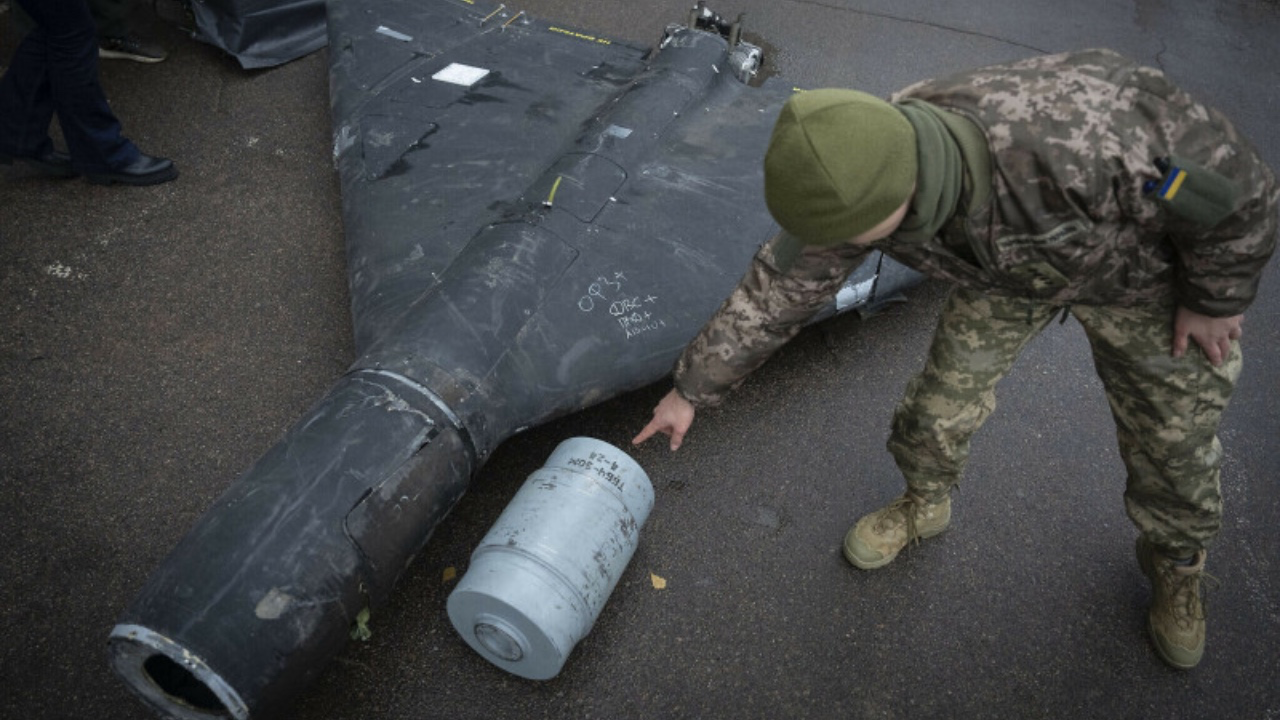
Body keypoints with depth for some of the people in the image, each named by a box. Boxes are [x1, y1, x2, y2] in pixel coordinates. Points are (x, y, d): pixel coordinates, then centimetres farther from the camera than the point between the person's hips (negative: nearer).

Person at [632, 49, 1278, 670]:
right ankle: (922, 506, 36)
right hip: (1007, 263, 3)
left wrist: (1216, 298, -12)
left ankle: (1176, 562, 39)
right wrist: (691, 390, -9)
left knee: (1171, 434, 9)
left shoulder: (1080, 142, -48)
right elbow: (776, 290, -18)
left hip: (1144, 263, -2)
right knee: (944, 397, 4)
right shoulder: (856, 180, -31)